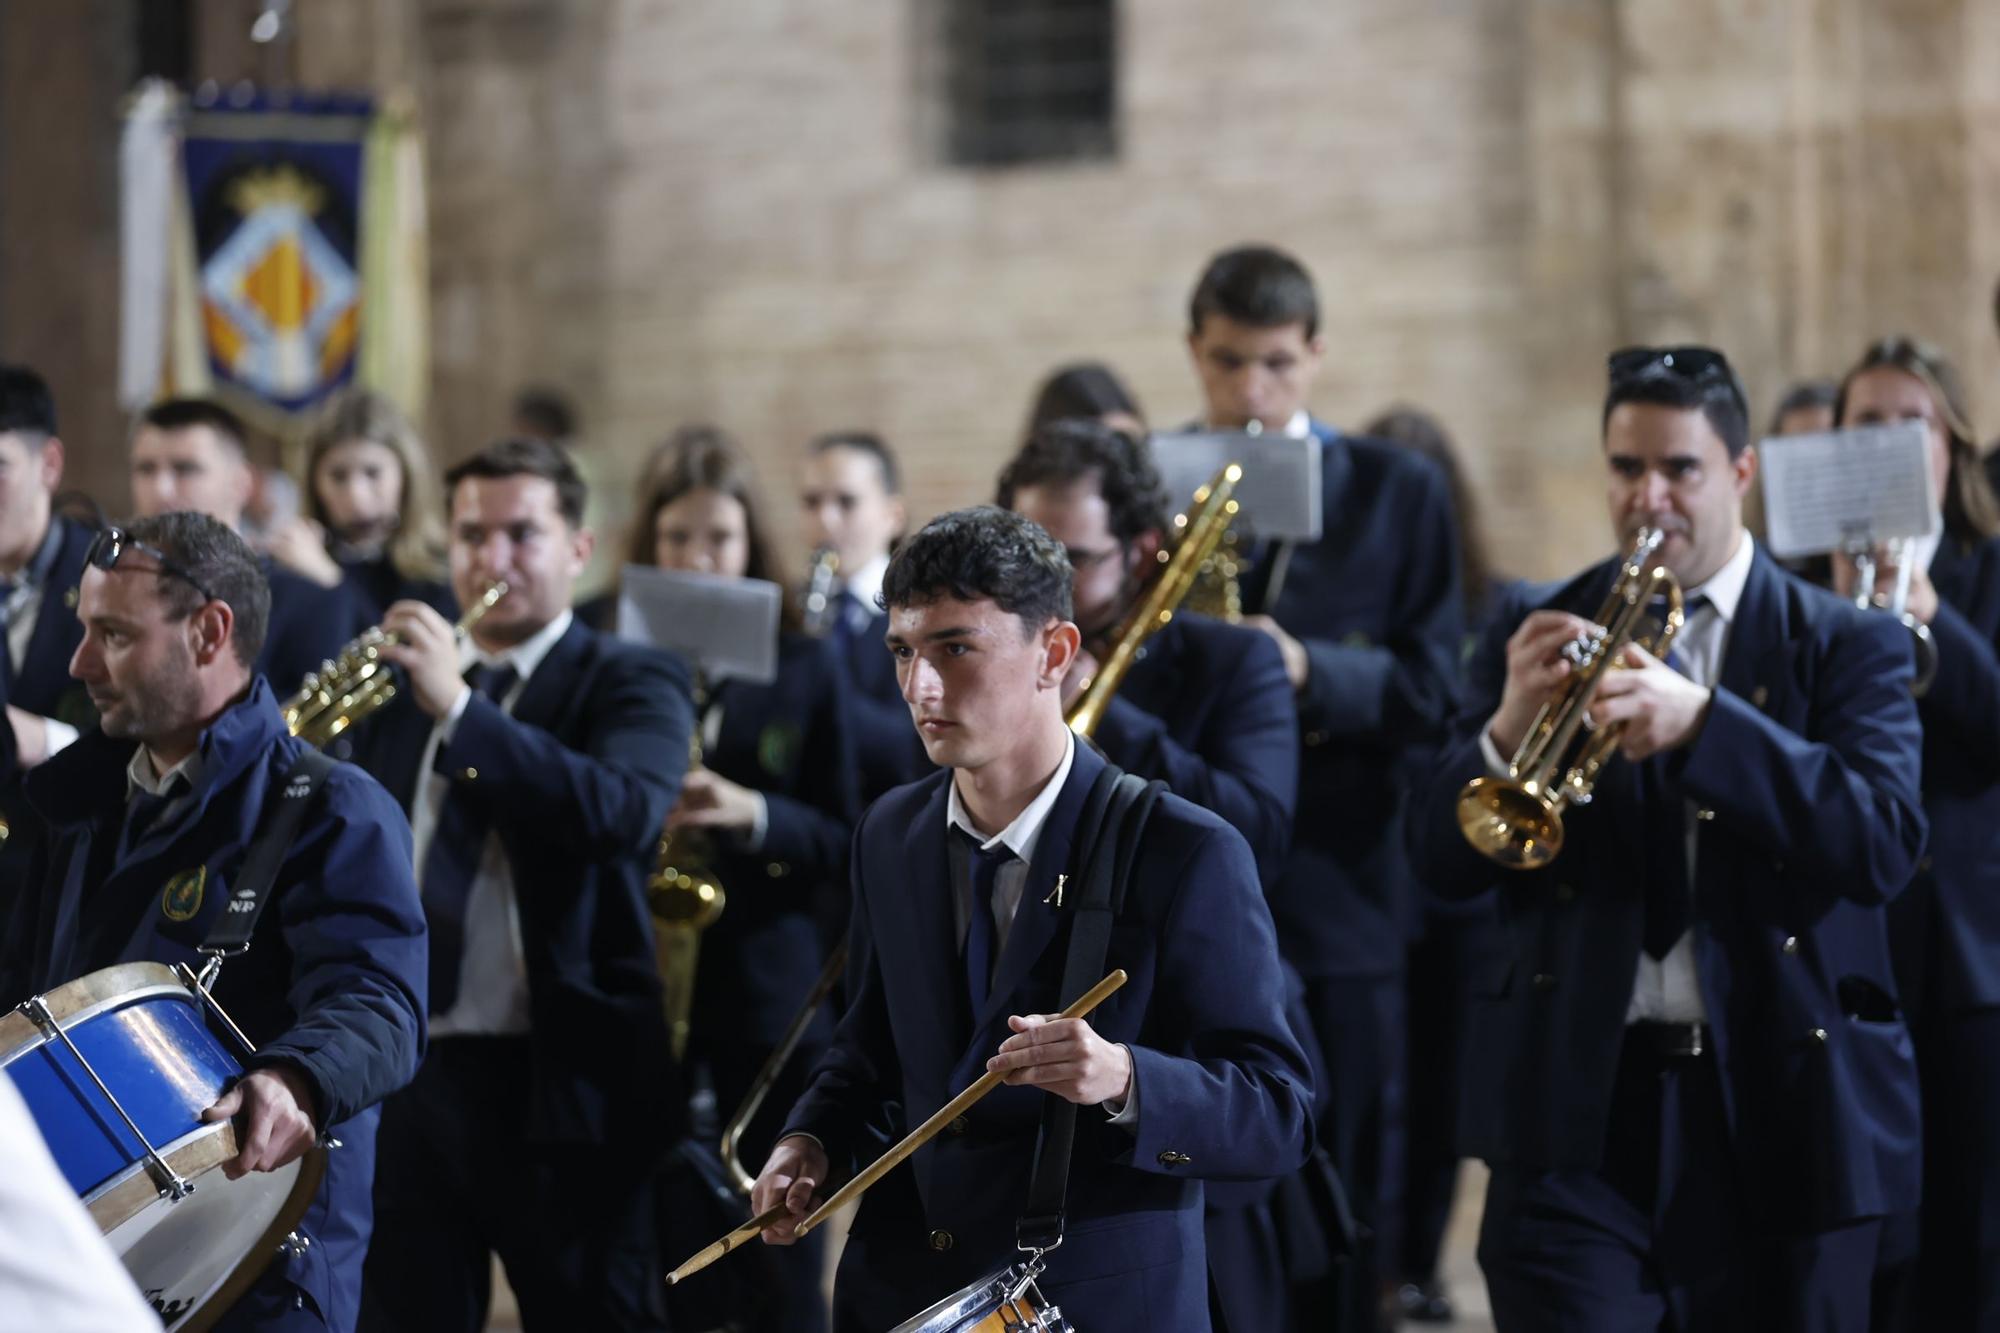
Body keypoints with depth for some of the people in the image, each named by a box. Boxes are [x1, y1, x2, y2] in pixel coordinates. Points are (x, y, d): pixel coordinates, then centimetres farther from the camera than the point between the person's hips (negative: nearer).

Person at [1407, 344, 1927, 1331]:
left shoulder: (1847, 646, 3)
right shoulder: (1537, 631, 7)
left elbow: (1885, 846, -13)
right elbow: (1442, 862, 1)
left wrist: (1701, 721, -25)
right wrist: (1507, 728, -20)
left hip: (1782, 1115, 0)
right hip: (1578, 1110, 0)